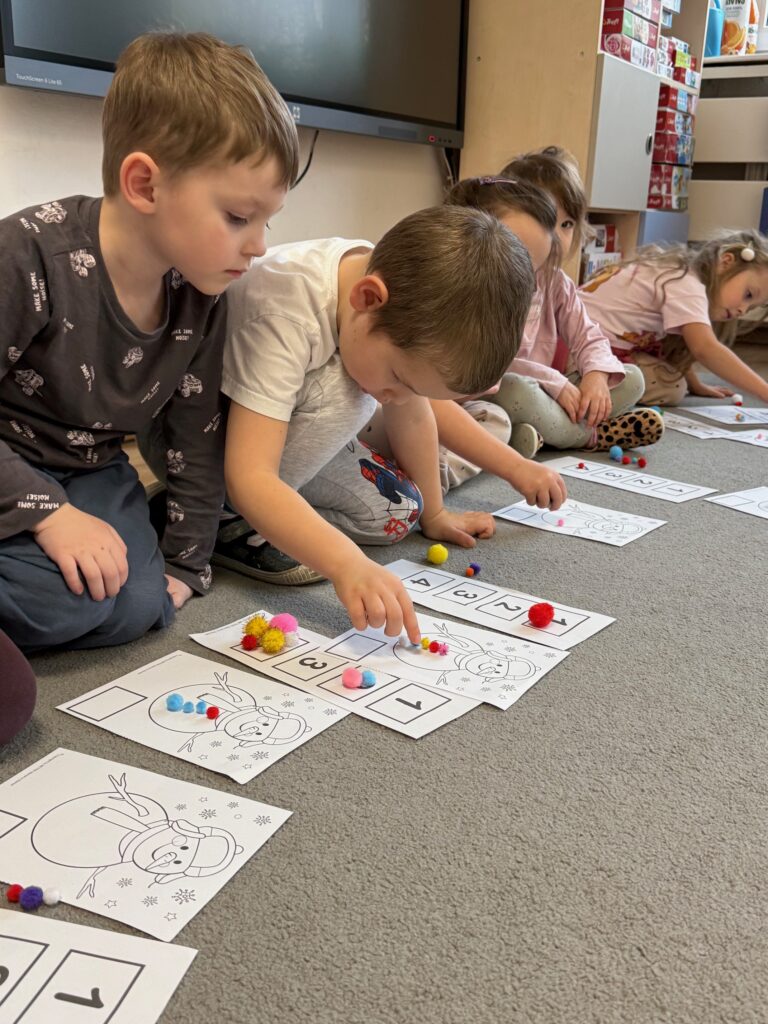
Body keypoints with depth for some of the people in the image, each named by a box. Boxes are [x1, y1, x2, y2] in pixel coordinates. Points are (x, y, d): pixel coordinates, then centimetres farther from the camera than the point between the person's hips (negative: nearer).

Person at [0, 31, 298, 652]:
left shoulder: (201, 303, -8)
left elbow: (198, 442, 2)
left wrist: (185, 565, 2)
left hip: (93, 471, 6)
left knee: (137, 609, -16)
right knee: (70, 596, -30)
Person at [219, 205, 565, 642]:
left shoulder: (409, 302, -17)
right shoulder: (284, 315, -39)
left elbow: (413, 416, -1)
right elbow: (249, 478, -43)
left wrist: (434, 513, 9)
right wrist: (348, 564, -53)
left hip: (291, 436, 7)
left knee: (397, 509, -2)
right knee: (344, 393, -31)